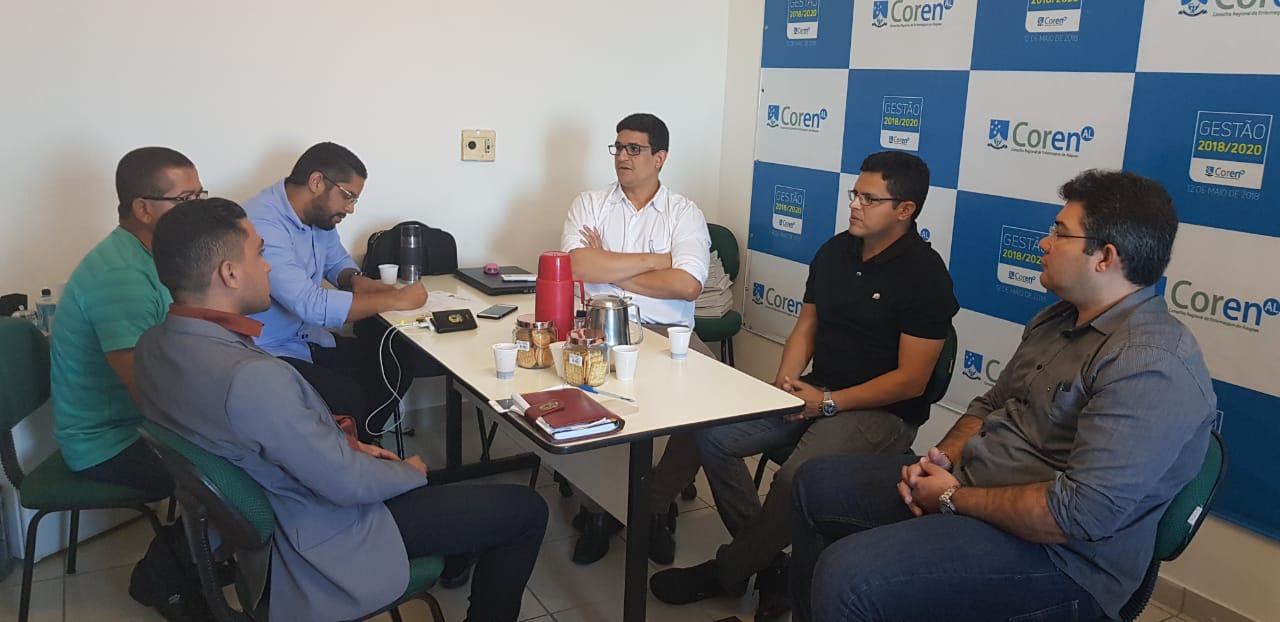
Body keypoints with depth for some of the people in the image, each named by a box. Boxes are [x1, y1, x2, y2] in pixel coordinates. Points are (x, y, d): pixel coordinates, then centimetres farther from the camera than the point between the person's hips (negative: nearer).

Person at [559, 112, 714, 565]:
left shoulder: (685, 214, 6)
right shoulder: (590, 204, 10)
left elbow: (687, 285, -12)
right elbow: (577, 266, -9)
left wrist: (609, 270, -6)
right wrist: (653, 260, -6)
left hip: (667, 333, 0)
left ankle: (659, 504, -3)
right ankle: (597, 506, -5)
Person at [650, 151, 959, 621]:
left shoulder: (924, 274, -13)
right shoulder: (834, 252, 8)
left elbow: (911, 379, -16)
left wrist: (827, 403, -19)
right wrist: (787, 380, -4)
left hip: (883, 411, -7)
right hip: (816, 392, 8)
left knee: (796, 480, -33)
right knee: (712, 436, -8)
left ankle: (726, 572, -5)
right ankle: (767, 562, 0)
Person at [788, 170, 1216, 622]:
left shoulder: (1152, 365, -23)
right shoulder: (1057, 319, 9)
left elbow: (1082, 512, -30)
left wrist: (955, 498, -19)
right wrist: (944, 458, -4)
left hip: (1054, 553, -9)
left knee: (848, 576, -27)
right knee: (815, 483, 13)